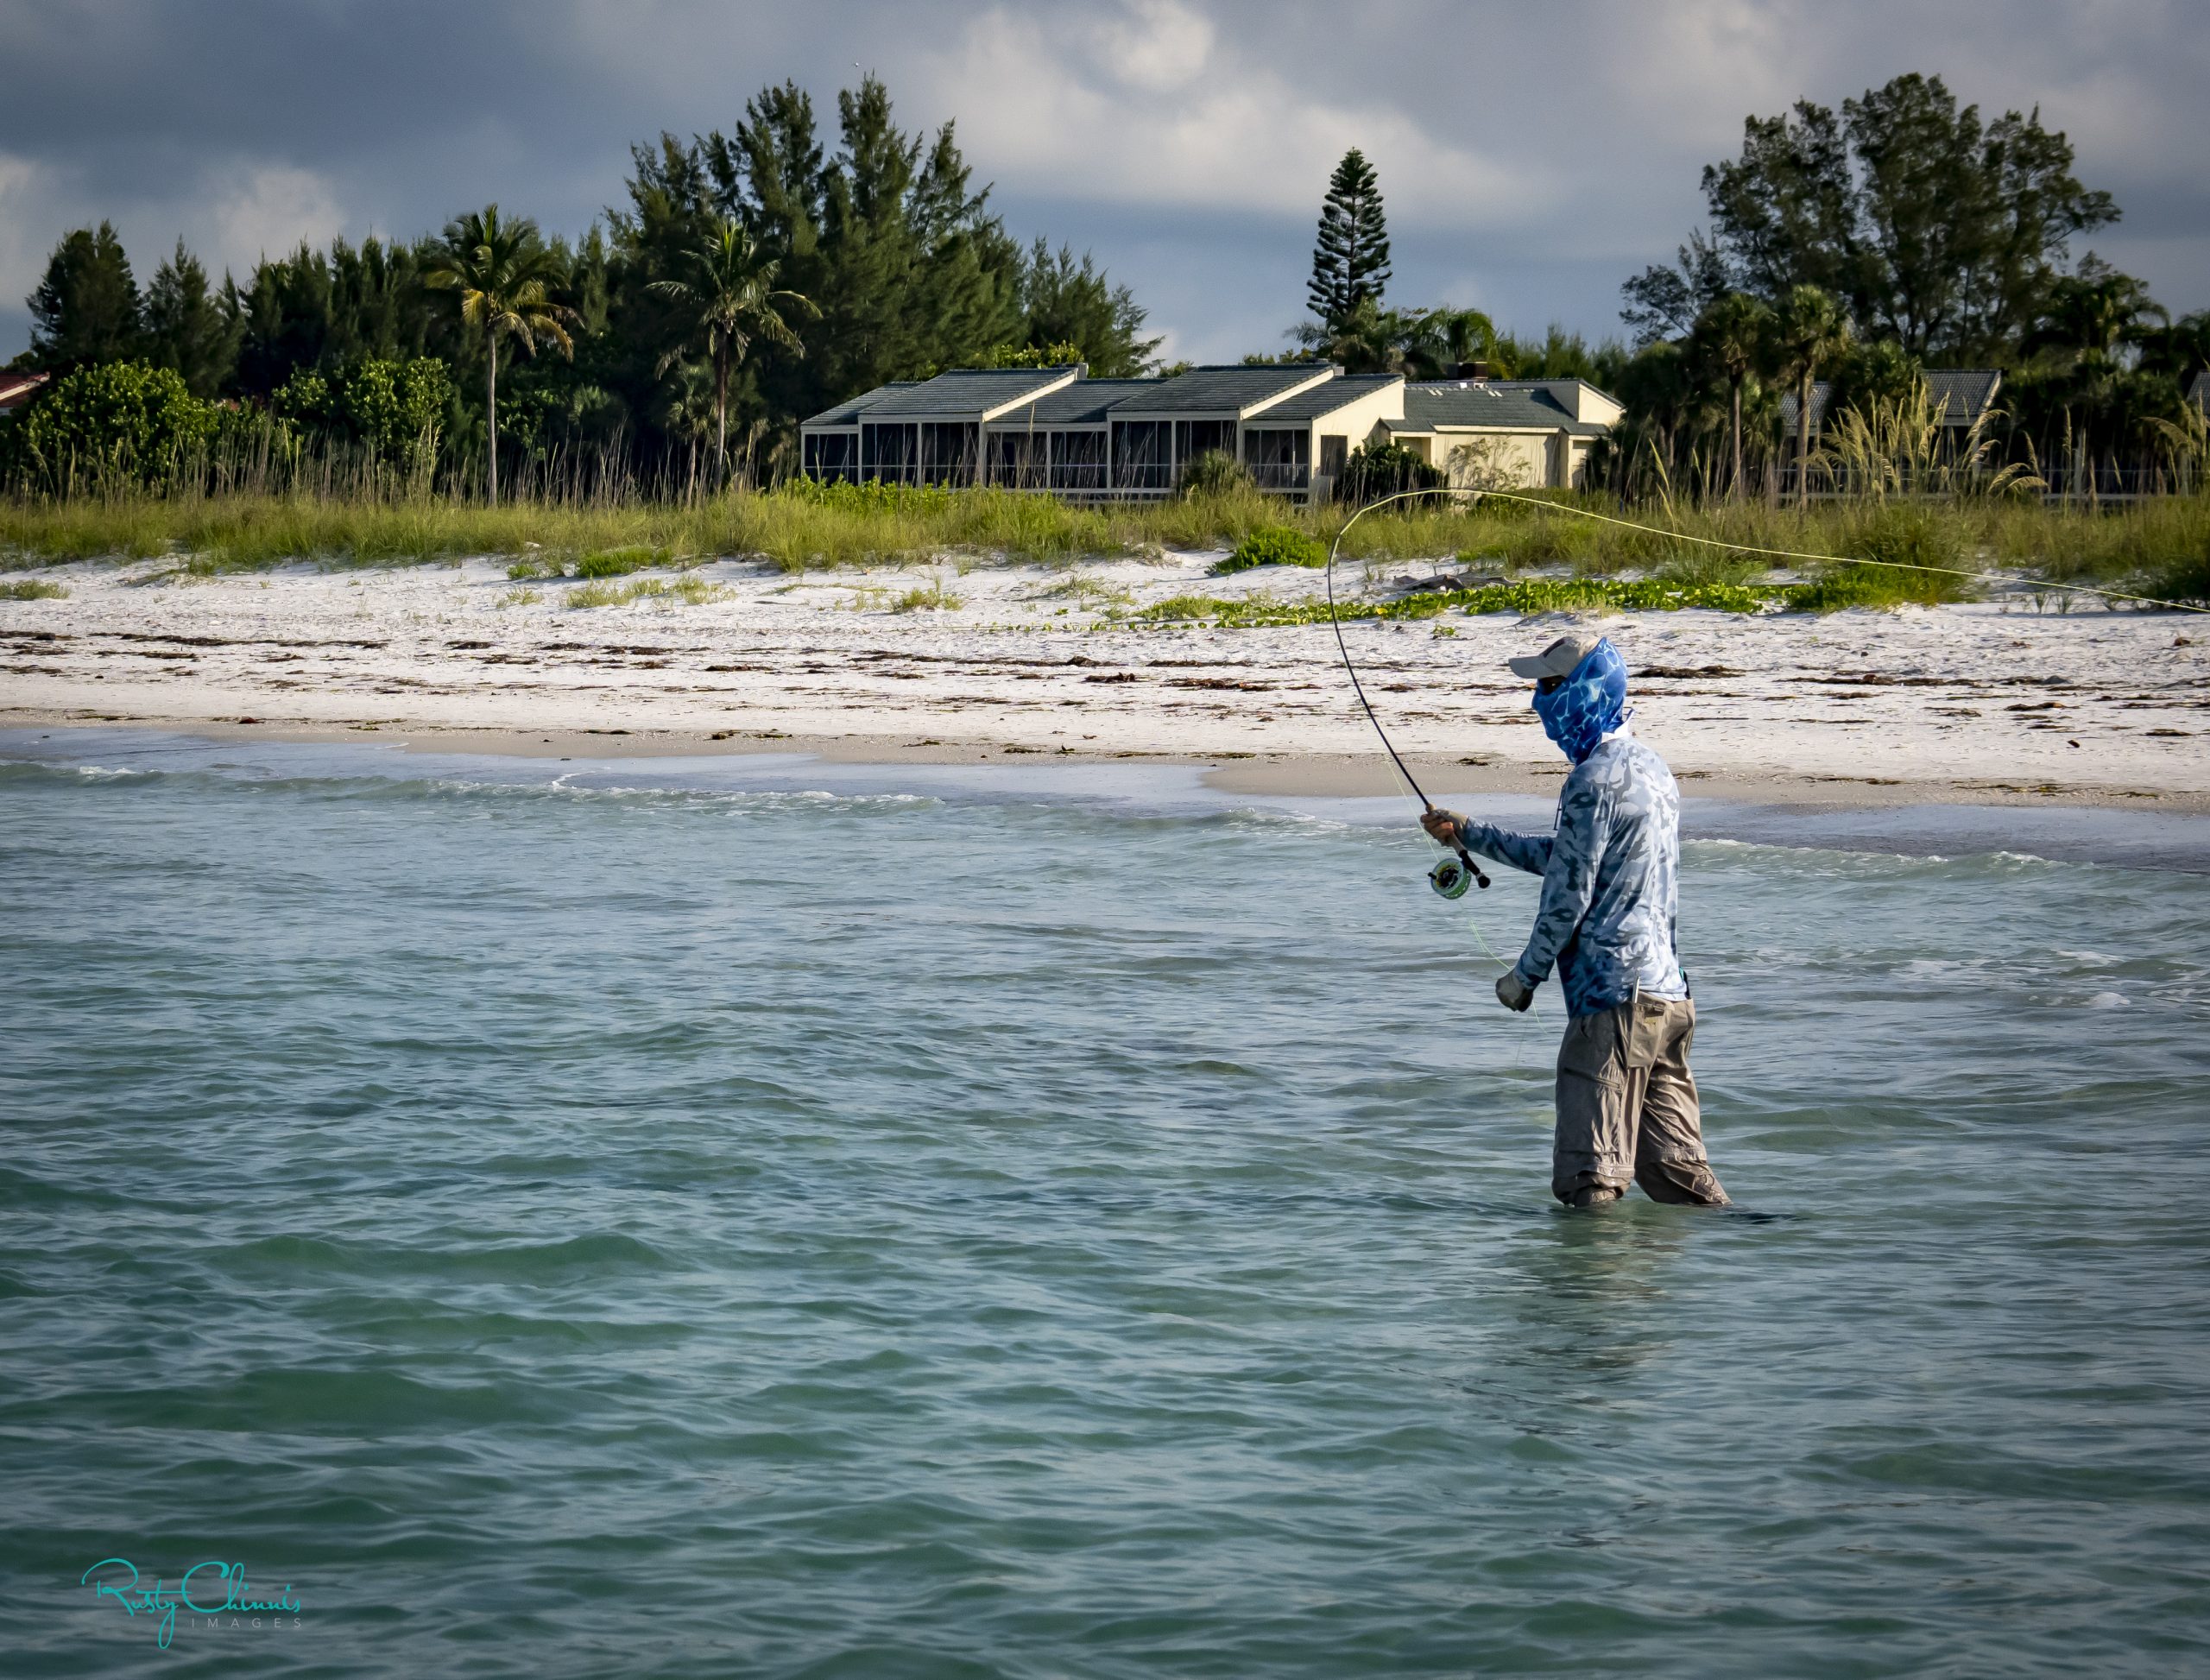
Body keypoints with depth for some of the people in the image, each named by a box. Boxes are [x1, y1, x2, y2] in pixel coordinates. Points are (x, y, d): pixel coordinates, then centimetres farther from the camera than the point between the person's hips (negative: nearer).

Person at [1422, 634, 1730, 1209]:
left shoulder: (1595, 779, -13)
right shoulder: (1649, 767, 17)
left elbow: (1568, 894, -13)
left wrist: (1525, 976, 0)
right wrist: (1470, 834, 28)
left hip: (1614, 995, -10)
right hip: (1667, 992, 10)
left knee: (1590, 1182, -8)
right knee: (1674, 1171, 11)